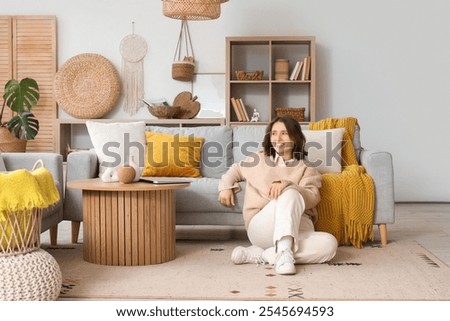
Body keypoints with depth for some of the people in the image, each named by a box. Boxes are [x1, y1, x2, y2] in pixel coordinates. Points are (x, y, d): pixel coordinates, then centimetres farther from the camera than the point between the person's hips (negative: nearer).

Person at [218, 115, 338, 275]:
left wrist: (286, 184, -20)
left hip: (299, 227, 2)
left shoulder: (306, 169, 16)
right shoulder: (258, 159, 19)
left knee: (329, 243, -33)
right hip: (261, 228, -2)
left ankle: (260, 254, -33)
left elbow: (312, 198, -3)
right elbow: (235, 170, 36)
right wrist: (226, 187, 14)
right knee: (290, 194, -32)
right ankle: (283, 251, -49)